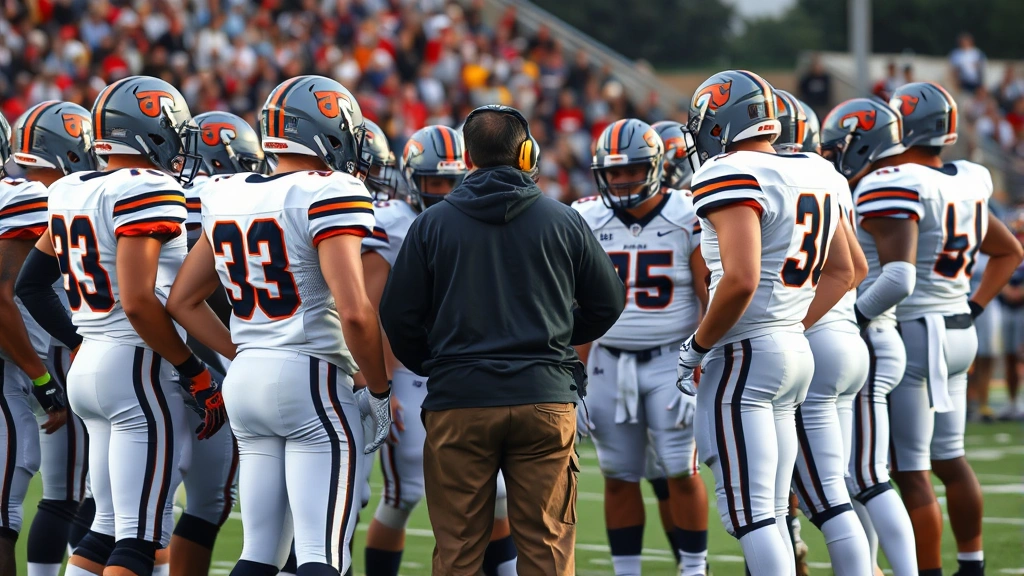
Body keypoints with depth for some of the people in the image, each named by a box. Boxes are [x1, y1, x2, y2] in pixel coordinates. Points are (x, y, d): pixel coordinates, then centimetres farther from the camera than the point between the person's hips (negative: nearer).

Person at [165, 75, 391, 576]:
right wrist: (378, 391, -6)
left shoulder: (229, 197, 11)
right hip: (314, 383, -7)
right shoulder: (327, 196, -12)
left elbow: (182, 302, 17)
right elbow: (354, 312, -20)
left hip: (246, 383, 7)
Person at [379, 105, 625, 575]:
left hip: (459, 400, 0)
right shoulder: (563, 222, 3)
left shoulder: (433, 224, 0)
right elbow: (607, 304, 13)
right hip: (545, 398, 0)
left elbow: (398, 315, 3)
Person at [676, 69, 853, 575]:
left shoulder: (734, 177, -15)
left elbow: (741, 281, -25)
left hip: (743, 355, -9)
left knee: (749, 514, -7)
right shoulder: (816, 176, 12)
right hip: (795, 350, 9)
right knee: (769, 512, 12)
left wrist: (697, 345, -11)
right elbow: (842, 274, 19)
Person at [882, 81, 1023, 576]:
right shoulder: (964, 187, 10)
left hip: (910, 332, -9)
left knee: (911, 471, -5)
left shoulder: (898, 186, -16)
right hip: (958, 333, 9)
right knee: (949, 458, 19)